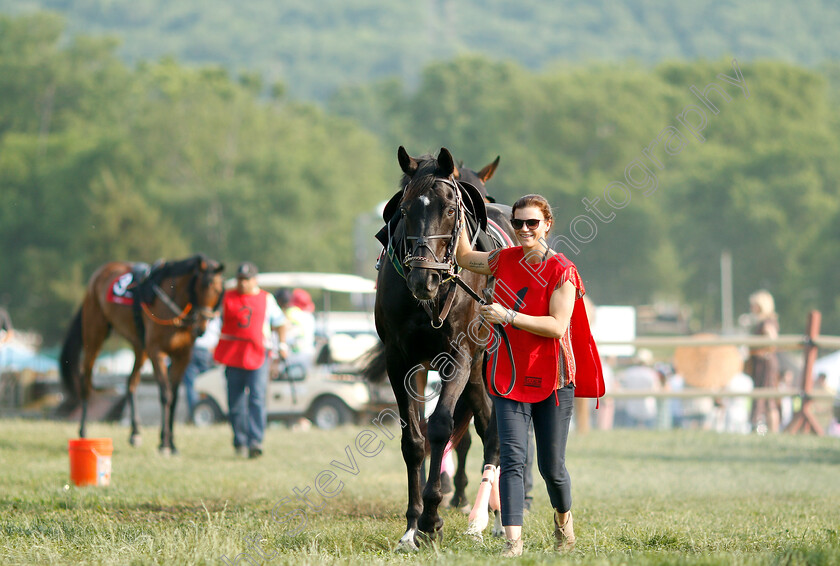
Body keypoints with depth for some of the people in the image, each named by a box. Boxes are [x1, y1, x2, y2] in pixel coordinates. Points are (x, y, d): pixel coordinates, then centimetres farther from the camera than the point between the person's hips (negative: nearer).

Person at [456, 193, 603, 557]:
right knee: (512, 459, -10)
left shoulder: (562, 271, -9)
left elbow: (557, 326, -17)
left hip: (552, 378, -3)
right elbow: (465, 258, 24)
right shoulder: (506, 261, 6)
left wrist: (508, 316, -22)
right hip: (510, 375, 3)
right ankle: (513, 541, -15)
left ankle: (563, 517, 36)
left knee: (551, 466, 6)